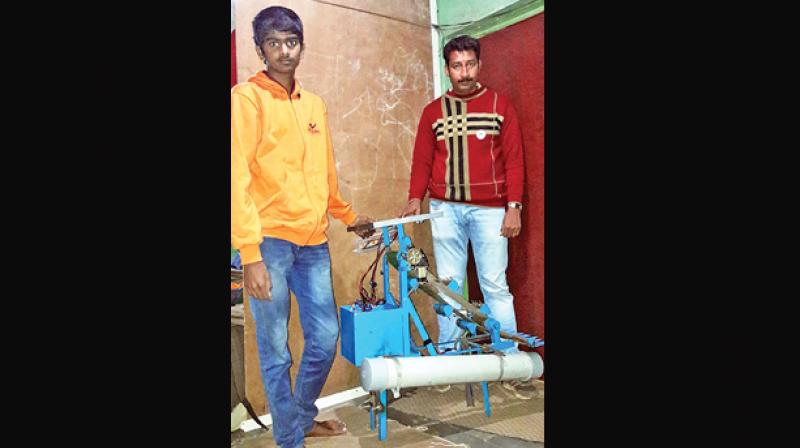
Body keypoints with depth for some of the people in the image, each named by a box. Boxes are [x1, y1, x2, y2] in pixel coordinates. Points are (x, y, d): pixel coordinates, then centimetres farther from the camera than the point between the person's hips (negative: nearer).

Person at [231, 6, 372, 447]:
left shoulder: (315, 104, 16)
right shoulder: (247, 97, -2)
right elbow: (238, 178, -9)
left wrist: (348, 216, 35)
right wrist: (250, 253, -16)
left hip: (313, 242, 6)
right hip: (270, 241, -5)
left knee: (325, 339, 9)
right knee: (276, 351, 3)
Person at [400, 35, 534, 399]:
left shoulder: (499, 105, 7)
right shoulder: (434, 111, 11)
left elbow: (514, 159, 2)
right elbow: (422, 160, 7)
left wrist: (514, 206, -5)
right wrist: (415, 198, -6)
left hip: (489, 209, -1)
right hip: (445, 208, 2)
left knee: (495, 285, 0)